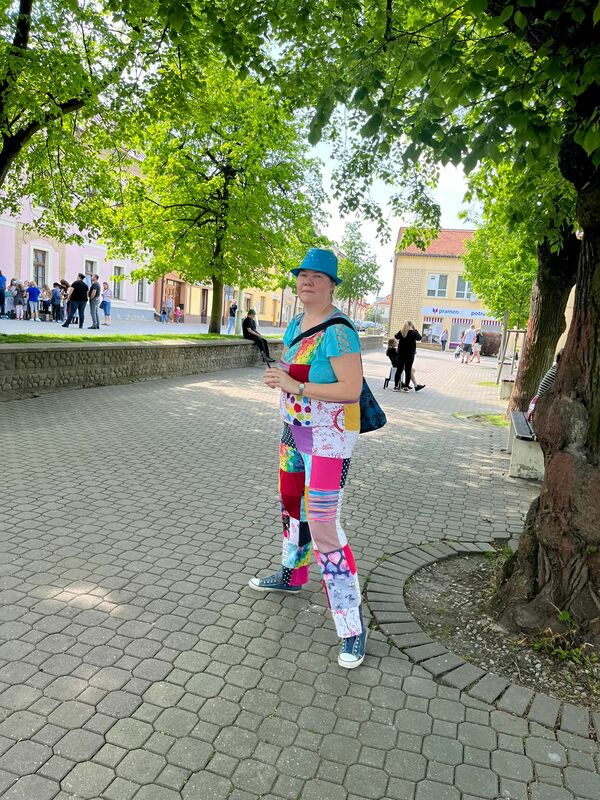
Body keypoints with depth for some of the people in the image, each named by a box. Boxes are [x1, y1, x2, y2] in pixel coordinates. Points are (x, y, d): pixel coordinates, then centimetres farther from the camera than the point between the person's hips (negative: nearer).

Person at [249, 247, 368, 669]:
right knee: (291, 502, 24)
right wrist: (279, 377, -2)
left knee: (324, 526, -10)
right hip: (295, 429, 9)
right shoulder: (295, 325, 8)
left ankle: (353, 627, 3)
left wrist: (296, 386, -26)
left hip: (330, 438, -9)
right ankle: (292, 574, 49)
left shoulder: (338, 330, -20)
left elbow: (351, 389, -26)